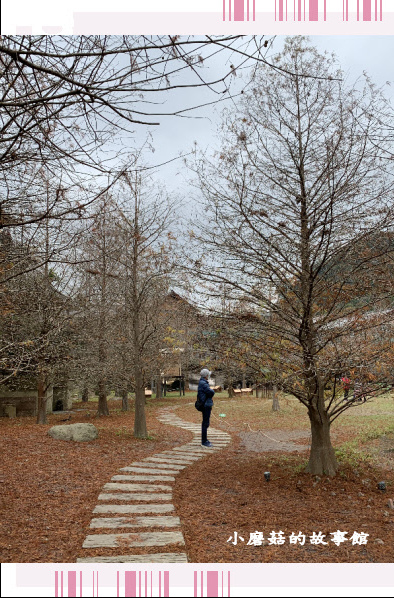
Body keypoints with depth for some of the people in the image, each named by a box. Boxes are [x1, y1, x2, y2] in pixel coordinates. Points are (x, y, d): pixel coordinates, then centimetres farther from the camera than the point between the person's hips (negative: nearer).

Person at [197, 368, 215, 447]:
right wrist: (212, 390, -1)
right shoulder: (203, 383, -18)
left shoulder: (202, 382, 14)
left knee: (205, 423, 16)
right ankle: (204, 441, -1)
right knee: (205, 423, -6)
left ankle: (204, 440, 25)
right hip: (206, 405, -11)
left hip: (206, 405, 11)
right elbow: (211, 393, -23)